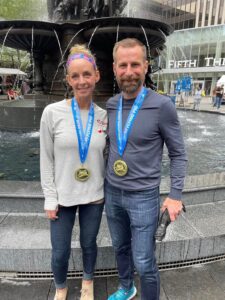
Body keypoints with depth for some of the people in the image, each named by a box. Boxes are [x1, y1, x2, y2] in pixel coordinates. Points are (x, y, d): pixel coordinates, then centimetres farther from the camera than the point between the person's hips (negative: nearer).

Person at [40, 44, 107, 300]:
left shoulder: (104, 116, -4)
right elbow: (46, 159, -6)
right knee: (60, 252, 14)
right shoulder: (52, 112, -12)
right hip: (63, 196, -1)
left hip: (94, 196, 2)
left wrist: (107, 191, 5)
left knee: (88, 244, 21)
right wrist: (50, 198, -6)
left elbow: (105, 156, 5)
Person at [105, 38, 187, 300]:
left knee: (144, 263, 7)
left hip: (143, 196, -5)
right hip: (112, 192, 5)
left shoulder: (162, 106, -15)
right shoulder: (111, 105, 1)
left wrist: (175, 195, -12)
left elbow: (178, 154, -7)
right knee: (121, 248, 24)